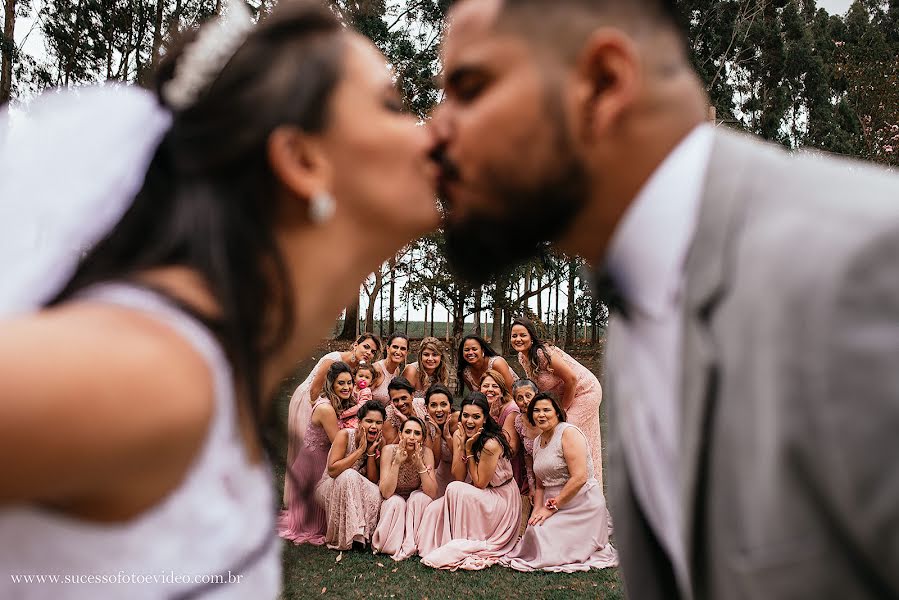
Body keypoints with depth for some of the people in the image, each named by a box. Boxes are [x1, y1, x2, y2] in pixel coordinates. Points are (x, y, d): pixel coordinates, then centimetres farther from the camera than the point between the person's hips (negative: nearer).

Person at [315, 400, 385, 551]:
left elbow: (373, 480, -8)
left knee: (375, 493, -28)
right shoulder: (345, 435, -18)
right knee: (349, 475, -35)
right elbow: (332, 470, -27)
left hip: (355, 492, 4)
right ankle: (341, 539, -28)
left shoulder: (379, 443, -5)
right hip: (329, 489, -4)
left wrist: (371, 452, -19)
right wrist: (361, 450, -28)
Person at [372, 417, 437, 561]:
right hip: (392, 506, -2)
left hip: (415, 506, 2)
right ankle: (392, 547, -16)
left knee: (420, 497, -29)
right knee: (396, 501, -33)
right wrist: (397, 462, -37)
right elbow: (386, 493, -27)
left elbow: (432, 494, -23)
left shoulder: (426, 453, -16)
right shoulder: (389, 451, -20)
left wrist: (420, 465, -34)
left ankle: (409, 546, -20)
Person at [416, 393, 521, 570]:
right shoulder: (458, 435, -5)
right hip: (477, 498, 6)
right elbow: (458, 477, -8)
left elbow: (479, 483, -18)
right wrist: (462, 446, -20)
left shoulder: (491, 444, -26)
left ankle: (462, 546, -16)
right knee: (434, 509, -18)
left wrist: (469, 449, -22)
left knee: (455, 490, -28)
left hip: (501, 500, -6)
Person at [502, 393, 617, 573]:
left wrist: (552, 507, -18)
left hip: (581, 504, -8)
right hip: (554, 503, 8)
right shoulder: (538, 442, 13)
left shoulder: (569, 433, -12)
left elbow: (579, 478, -21)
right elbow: (540, 485, 15)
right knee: (534, 529, -15)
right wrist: (537, 510, -3)